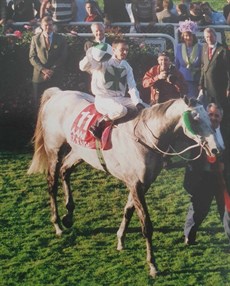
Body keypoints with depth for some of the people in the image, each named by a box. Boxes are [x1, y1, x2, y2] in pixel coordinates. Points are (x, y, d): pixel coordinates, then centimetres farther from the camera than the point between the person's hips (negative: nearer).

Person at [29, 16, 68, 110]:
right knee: (38, 104, 2)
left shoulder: (61, 39, 5)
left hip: (55, 77, -1)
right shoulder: (35, 38, 7)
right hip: (39, 76, 1)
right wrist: (43, 70, -11)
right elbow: (32, 57, 2)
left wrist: (51, 71, -10)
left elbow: (63, 58, 0)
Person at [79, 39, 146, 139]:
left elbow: (132, 87, 5)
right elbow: (83, 66, -18)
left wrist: (138, 102, -11)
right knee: (121, 110, -37)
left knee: (145, 108, -4)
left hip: (120, 98, 7)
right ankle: (101, 122, -14)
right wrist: (91, 53, -34)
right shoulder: (104, 62, -6)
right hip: (103, 99, -7)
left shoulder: (126, 66, 11)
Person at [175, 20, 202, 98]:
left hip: (195, 82, -2)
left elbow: (203, 66, 2)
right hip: (182, 81, 2)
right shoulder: (179, 48, 6)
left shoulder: (199, 48, -1)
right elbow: (176, 65, 12)